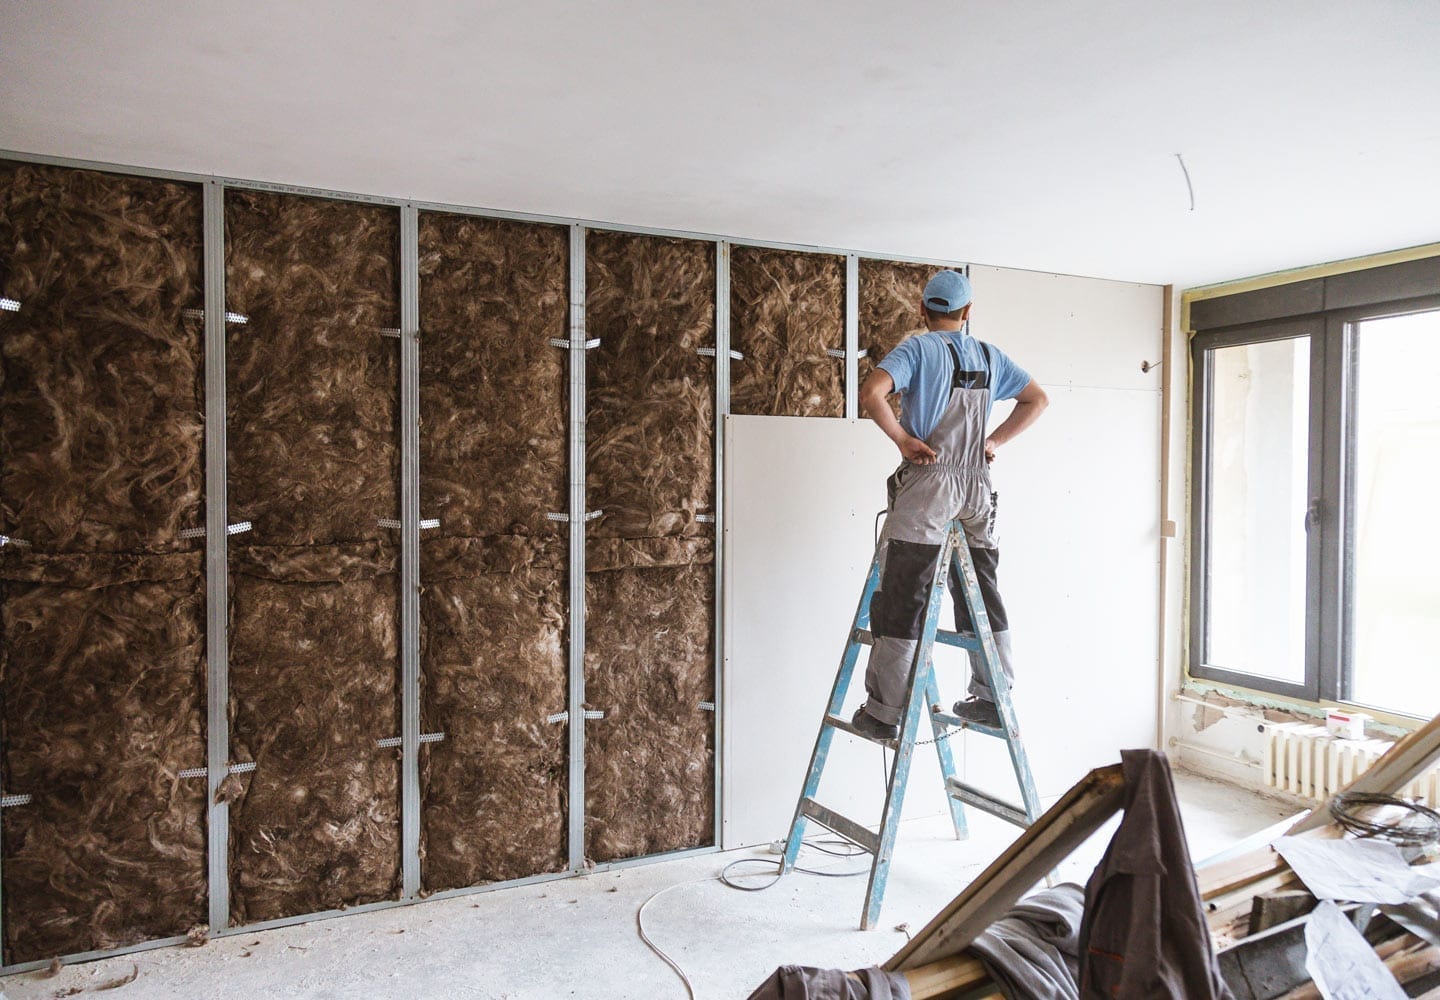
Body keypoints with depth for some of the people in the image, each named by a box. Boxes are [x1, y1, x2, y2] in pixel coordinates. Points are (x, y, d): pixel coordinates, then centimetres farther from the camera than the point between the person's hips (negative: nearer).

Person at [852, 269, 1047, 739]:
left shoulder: (917, 348, -4)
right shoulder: (990, 356, 13)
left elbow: (871, 392, -20)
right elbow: (1038, 399, 23)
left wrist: (903, 439, -9)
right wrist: (996, 440, 16)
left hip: (928, 482, -6)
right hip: (978, 488, 6)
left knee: (900, 599, -3)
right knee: (981, 595, 14)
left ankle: (882, 712, 1)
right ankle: (992, 699, 22)